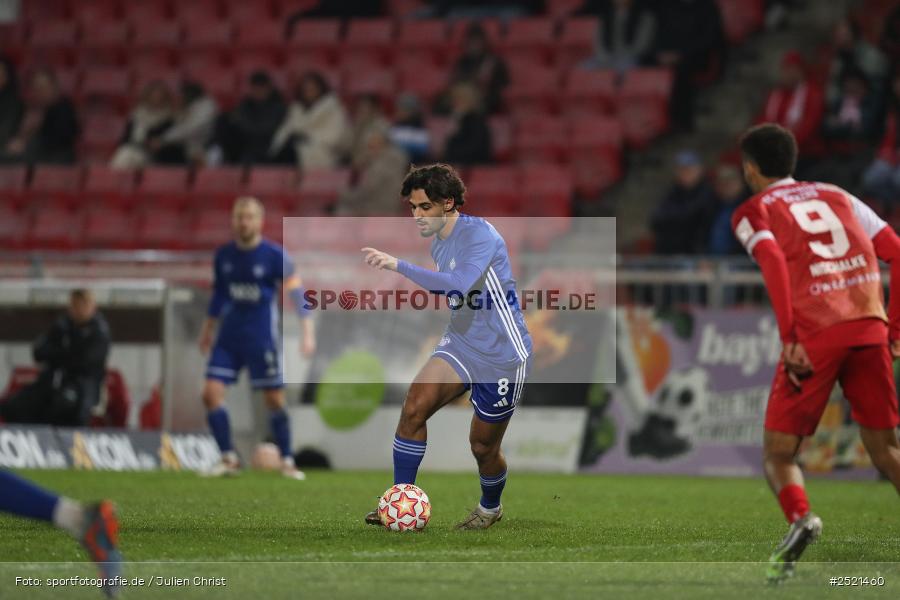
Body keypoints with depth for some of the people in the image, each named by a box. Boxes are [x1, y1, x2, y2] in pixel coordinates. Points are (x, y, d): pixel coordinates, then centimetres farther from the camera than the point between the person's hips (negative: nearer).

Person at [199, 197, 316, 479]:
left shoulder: (274, 255, -9)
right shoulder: (224, 256, 4)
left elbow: (295, 291, -9)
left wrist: (307, 331, -17)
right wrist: (208, 329, 24)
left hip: (262, 336, -4)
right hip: (229, 336, 4)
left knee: (275, 400, 0)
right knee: (211, 393, -8)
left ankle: (287, 461, 13)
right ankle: (229, 458, 1)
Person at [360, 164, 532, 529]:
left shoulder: (480, 235, -22)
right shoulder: (438, 244, 6)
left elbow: (457, 283, -38)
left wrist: (399, 266, -42)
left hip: (501, 357, -7)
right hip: (460, 345, 7)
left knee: (483, 447, 5)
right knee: (414, 408, -16)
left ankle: (490, 508, 36)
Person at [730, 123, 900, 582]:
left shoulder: (753, 211, 10)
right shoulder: (837, 196, 24)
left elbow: (772, 259, -12)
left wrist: (788, 337, -14)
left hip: (815, 336, -4)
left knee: (778, 452, 5)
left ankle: (800, 518, -26)